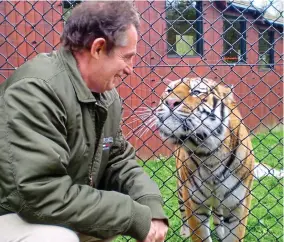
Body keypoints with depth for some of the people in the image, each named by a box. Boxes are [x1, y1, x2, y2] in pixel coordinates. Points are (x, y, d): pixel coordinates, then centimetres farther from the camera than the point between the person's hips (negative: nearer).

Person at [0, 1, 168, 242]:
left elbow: (118, 159, 7)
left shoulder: (107, 94, 0)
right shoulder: (36, 90, -28)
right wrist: (136, 217, -26)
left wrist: (151, 204, -13)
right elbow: (40, 194, -34)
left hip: (63, 217, 8)